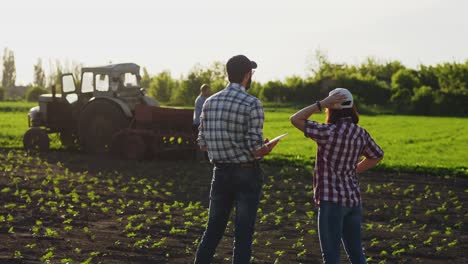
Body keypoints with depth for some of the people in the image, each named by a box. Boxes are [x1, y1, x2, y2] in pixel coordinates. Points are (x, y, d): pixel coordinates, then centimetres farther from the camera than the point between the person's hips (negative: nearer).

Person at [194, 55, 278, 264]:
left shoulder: (210, 102, 1)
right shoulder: (252, 104, -15)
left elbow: (203, 143, 4)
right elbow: (255, 148, -17)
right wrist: (267, 149, 4)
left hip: (221, 173, 5)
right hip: (247, 174, -5)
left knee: (213, 228, 15)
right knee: (243, 232, 4)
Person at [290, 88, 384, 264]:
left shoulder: (328, 132, -18)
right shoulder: (361, 134, 4)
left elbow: (295, 119, -12)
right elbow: (377, 156, 19)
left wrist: (321, 104, -14)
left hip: (332, 201, -7)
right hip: (353, 198, 7)